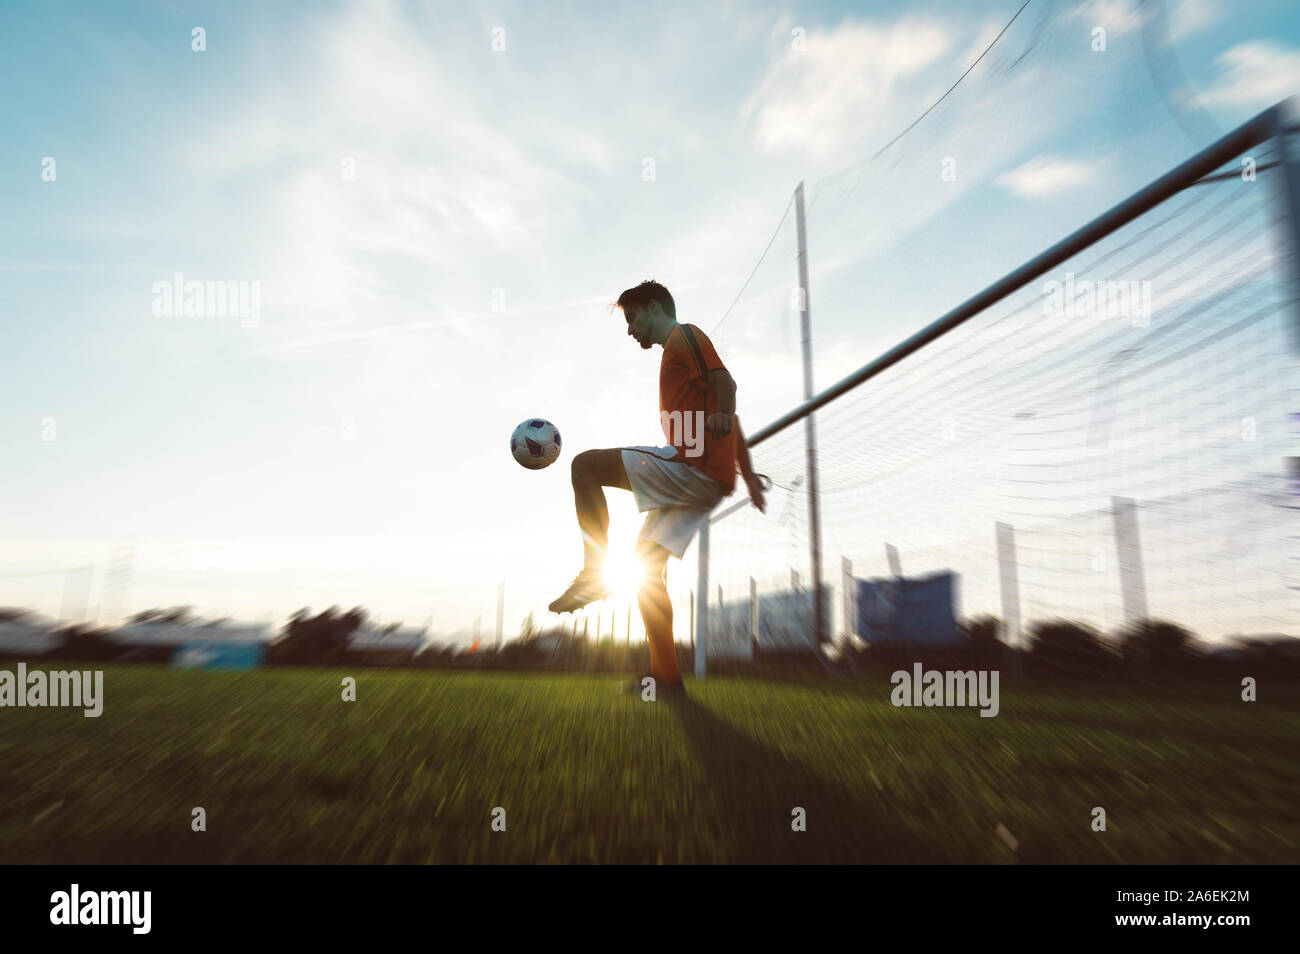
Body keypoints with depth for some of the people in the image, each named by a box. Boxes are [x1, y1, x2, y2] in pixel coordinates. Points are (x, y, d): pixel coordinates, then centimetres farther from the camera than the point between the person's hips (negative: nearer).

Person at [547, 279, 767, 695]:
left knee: (586, 465, -14)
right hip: (707, 481, 10)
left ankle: (594, 574, -12)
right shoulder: (680, 351, 32)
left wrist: (721, 416, -35)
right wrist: (748, 475, 28)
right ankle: (666, 676, 10)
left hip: (694, 466, -10)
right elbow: (729, 420, 30)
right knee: (648, 565, 8)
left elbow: (724, 382, -15)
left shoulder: (683, 335, 4)